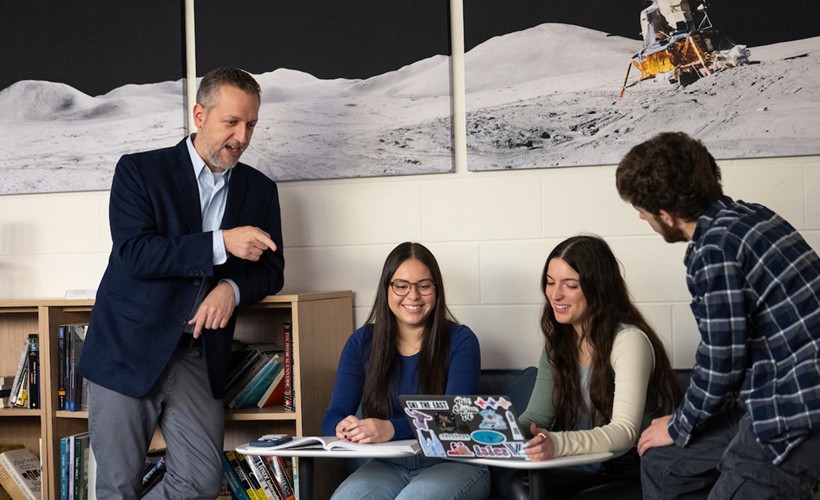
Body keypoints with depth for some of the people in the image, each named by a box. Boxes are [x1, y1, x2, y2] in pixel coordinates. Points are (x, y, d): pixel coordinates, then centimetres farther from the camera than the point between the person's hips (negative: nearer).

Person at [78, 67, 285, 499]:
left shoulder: (260, 190, 11)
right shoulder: (139, 171, -2)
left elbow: (271, 270, 11)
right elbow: (134, 253, -14)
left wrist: (232, 288, -12)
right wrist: (221, 243, -22)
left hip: (198, 356, 4)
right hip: (130, 349, -3)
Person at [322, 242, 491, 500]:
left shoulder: (460, 341, -2)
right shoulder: (362, 342, 7)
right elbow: (333, 417, 1)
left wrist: (392, 429, -33)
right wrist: (344, 427, -27)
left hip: (452, 462, -2)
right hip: (388, 466, 2)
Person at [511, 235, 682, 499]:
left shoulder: (629, 341, -16)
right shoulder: (559, 341, 7)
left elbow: (625, 432, -27)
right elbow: (536, 417, 7)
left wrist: (558, 443, -43)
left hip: (633, 471, -6)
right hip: (588, 468, 6)